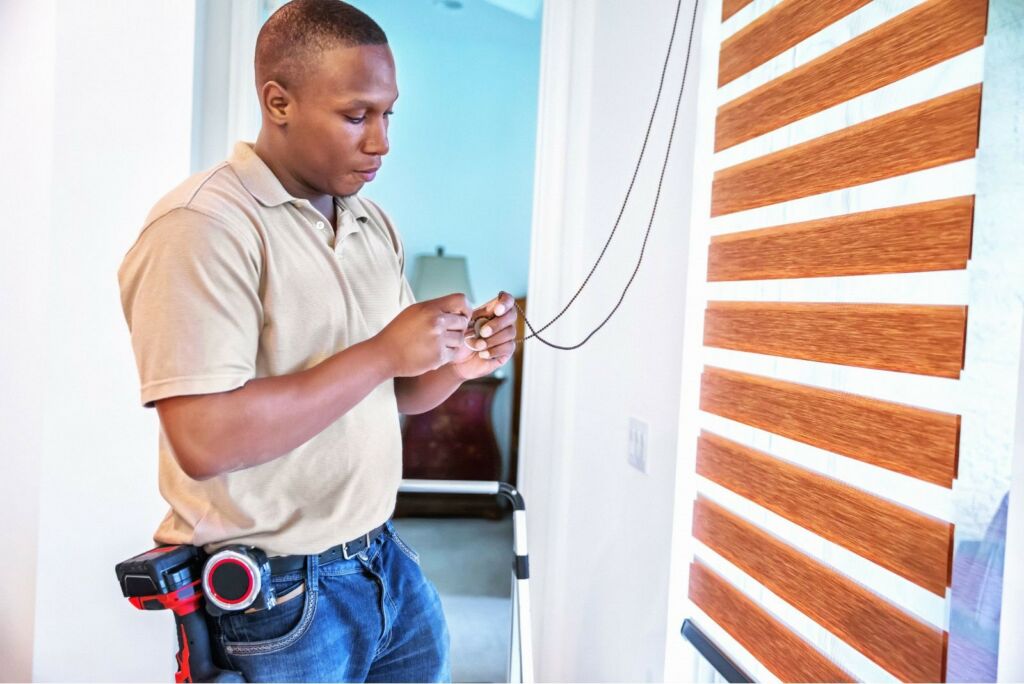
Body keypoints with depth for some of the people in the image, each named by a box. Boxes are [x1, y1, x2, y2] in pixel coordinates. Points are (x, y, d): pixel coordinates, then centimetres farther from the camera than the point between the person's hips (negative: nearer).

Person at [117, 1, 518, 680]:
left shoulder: (372, 222, 7)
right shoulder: (201, 227, -17)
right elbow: (204, 440, -26)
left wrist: (456, 363, -9)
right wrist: (381, 353, -23)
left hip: (384, 559, 8)